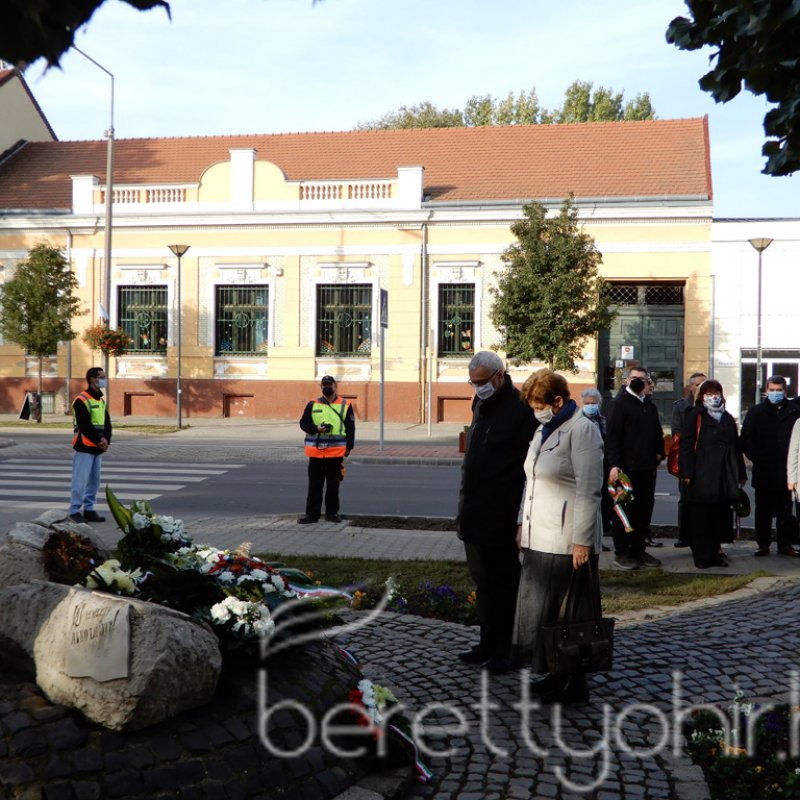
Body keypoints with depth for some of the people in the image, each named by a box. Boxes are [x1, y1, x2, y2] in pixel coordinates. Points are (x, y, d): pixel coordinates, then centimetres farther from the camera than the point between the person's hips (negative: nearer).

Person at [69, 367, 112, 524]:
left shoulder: (101, 400, 16)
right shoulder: (81, 400, -11)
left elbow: (107, 423, 13)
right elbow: (85, 425, -17)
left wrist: (106, 439, -3)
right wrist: (99, 440, -13)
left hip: (98, 449, 8)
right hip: (84, 448, -8)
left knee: (94, 481, 11)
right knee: (81, 480, -6)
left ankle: (89, 509, 18)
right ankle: (74, 511, 1)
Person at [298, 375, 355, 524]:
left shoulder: (345, 405, 3)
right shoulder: (312, 404, 6)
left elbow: (350, 429, 4)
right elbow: (303, 423, 7)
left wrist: (348, 448, -2)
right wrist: (316, 428, -12)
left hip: (336, 452, -1)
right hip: (316, 452, 1)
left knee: (333, 484, 8)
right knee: (314, 484, 4)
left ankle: (332, 512, 18)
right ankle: (312, 513, 10)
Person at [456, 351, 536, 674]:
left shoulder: (519, 410, -15)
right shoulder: (480, 405, 12)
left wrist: (523, 520, -19)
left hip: (501, 518, -8)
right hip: (474, 516, 8)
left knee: (503, 584, 3)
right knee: (482, 583, 17)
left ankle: (504, 650, 14)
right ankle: (488, 643, 29)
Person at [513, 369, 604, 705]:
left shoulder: (582, 430, -12)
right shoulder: (544, 429, 16)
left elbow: (588, 491, -16)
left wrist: (582, 541, -19)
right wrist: (523, 523, 18)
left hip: (567, 540, -9)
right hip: (539, 538, 9)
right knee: (540, 610, 13)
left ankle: (574, 685, 13)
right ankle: (557, 674, 26)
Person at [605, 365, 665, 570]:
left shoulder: (650, 406, 16)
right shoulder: (621, 403, -6)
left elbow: (657, 433, 24)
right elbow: (613, 436, -13)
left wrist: (659, 453, 9)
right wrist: (614, 464, -19)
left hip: (647, 468, 7)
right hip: (627, 467, -7)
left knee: (644, 509, 10)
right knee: (624, 509, -1)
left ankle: (638, 549, 21)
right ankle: (621, 553, 7)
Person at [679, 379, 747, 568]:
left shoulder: (727, 418, 18)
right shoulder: (694, 416, 0)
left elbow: (736, 447, 20)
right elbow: (686, 445, -6)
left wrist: (741, 474, 16)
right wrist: (687, 473, -13)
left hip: (724, 478, 5)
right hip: (701, 478, -5)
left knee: (721, 517, 8)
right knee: (701, 519, -1)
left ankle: (714, 553, 20)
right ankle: (701, 556, 7)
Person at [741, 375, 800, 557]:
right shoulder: (756, 412, 4)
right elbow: (746, 440, 3)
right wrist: (758, 459, -5)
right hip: (763, 472, 0)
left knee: (785, 511, 9)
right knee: (763, 511, 6)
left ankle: (784, 544, 18)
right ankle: (763, 545, 14)